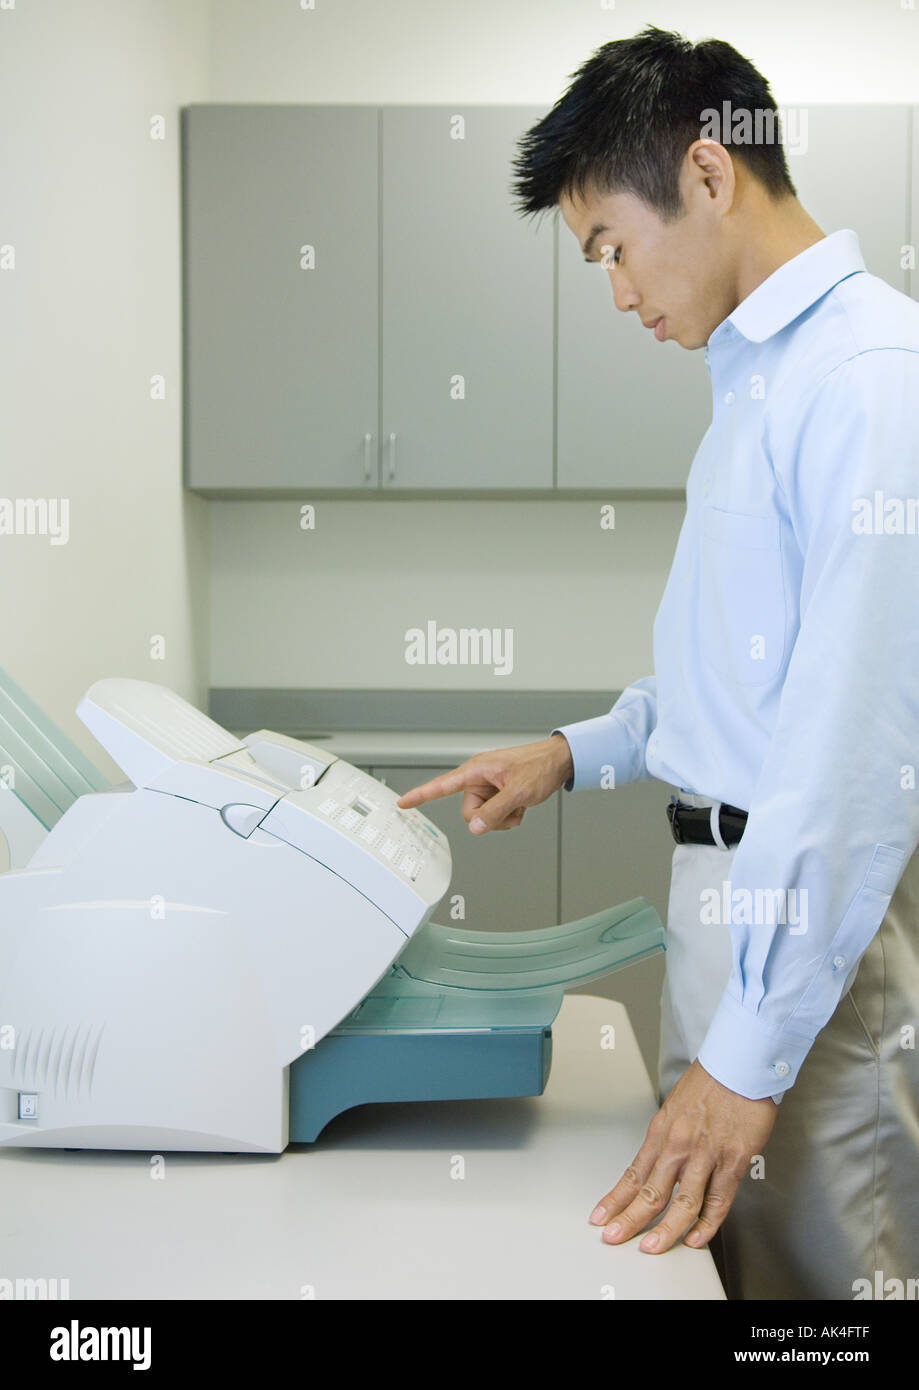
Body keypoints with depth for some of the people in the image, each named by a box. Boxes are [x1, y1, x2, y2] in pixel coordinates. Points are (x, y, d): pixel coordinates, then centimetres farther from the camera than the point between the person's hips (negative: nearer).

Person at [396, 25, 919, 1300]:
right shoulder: (757, 376, 14)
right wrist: (575, 755, 12)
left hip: (816, 909, -9)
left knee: (816, 1271, 5)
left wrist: (749, 1056, -23)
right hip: (733, 876, 9)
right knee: (720, 1255, 19)